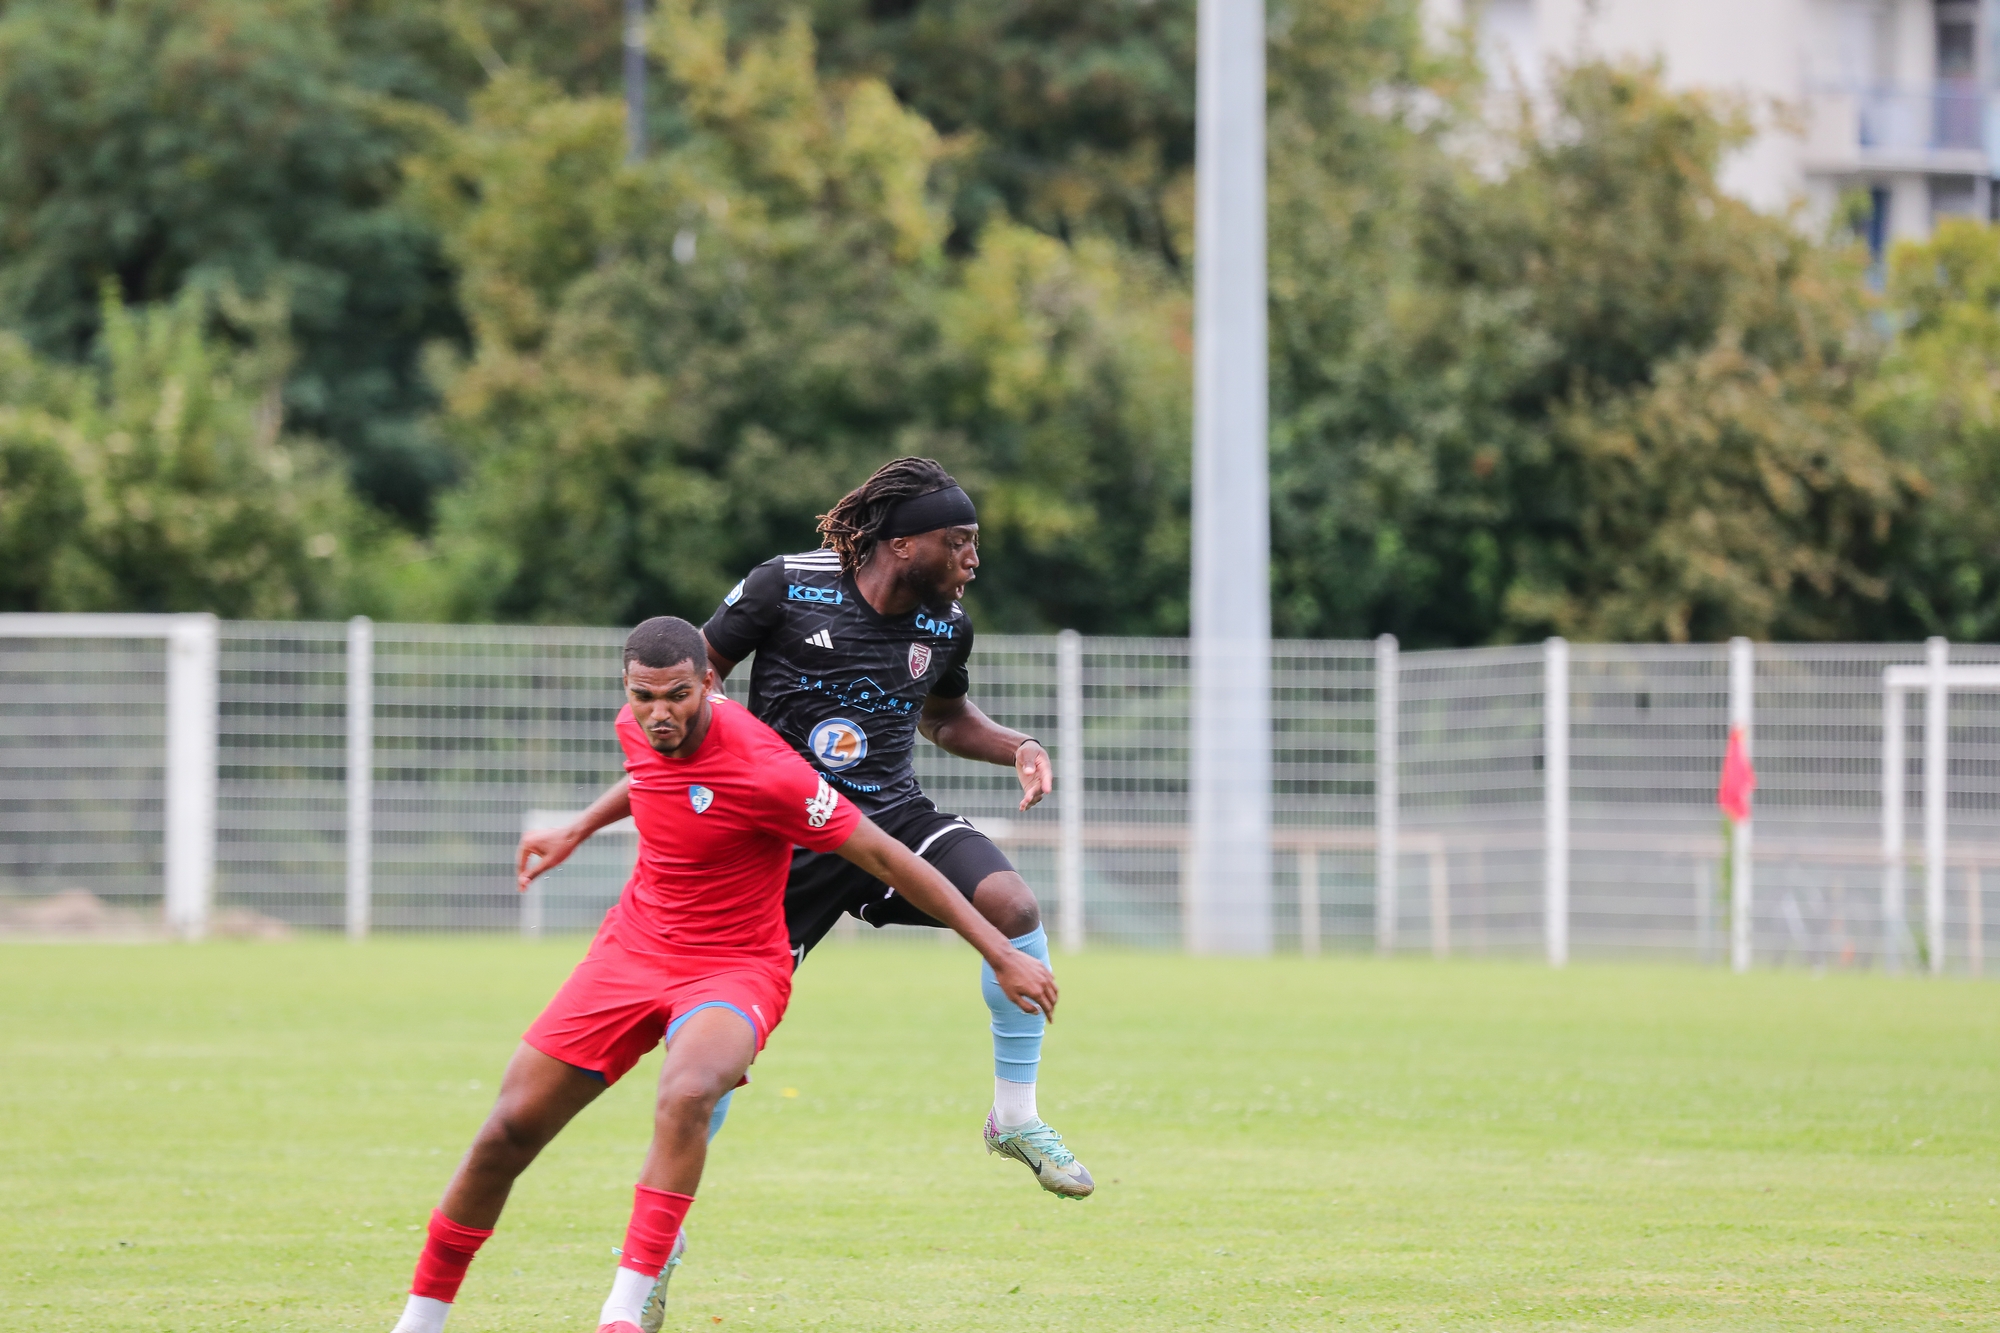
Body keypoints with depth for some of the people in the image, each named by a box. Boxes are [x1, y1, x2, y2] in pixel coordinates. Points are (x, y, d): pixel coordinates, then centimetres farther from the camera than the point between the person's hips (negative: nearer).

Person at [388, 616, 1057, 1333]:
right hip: (632, 946, 6)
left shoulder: (761, 771, -25)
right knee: (509, 1131, 0)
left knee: (685, 1098, -38)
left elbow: (886, 857, -20)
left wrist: (1001, 953, -20)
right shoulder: (636, 728, -5)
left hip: (735, 966, -6)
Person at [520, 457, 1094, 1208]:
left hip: (894, 817, 3)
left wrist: (1015, 747, 3)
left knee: (1012, 905, -25)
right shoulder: (786, 588, -11)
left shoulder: (945, 626, 2)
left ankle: (1015, 1118, -10)